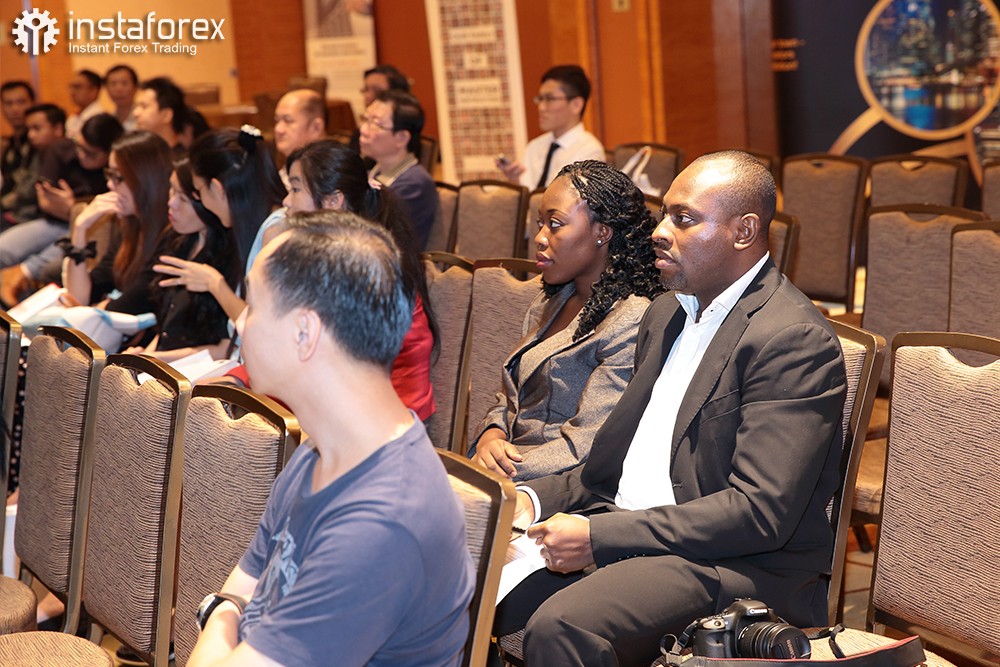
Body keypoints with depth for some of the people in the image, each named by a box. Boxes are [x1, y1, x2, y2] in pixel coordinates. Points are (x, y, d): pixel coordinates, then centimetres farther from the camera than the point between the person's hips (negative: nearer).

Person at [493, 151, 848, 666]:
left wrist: (599, 536, -21)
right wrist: (536, 500, 3)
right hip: (623, 537, 8)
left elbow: (760, 512, -21)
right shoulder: (667, 314, 17)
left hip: (735, 565, -8)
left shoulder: (794, 339, -13)